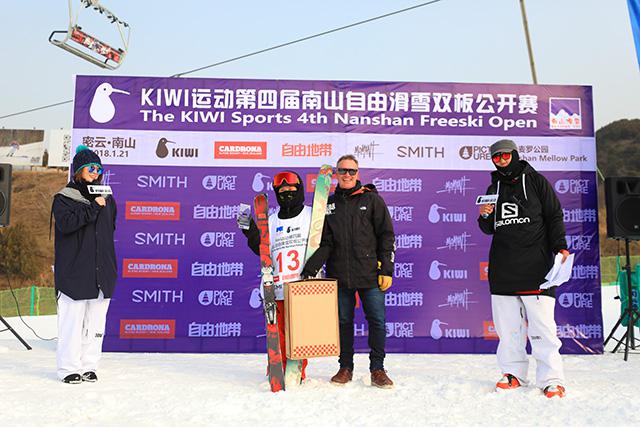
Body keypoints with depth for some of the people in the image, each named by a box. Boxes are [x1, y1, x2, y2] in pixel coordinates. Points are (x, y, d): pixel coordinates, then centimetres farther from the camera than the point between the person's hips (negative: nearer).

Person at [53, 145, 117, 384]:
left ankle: (89, 366, 15)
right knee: (72, 320, -3)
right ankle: (69, 368, 7)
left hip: (102, 272, 5)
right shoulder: (64, 198, 1)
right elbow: (66, 223, -16)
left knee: (95, 321, 7)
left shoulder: (106, 198, 16)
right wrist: (94, 207, -15)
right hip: (74, 272, -4)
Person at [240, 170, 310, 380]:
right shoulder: (271, 221, 15)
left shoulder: (312, 215, 6)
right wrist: (251, 231, 1)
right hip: (278, 288, 3)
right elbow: (263, 250, 11)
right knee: (279, 333, 4)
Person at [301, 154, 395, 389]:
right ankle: (345, 367, 22)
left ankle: (377, 369, 12)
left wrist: (386, 270, -7)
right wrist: (311, 267, -8)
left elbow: (386, 236, 1)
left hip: (370, 274, -2)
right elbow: (325, 242, 7)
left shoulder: (371, 199, 2)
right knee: (343, 322, 9)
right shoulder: (329, 204, 11)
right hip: (339, 275, 3)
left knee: (377, 321, 0)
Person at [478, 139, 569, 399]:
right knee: (507, 326, 4)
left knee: (542, 325, -7)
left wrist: (560, 247, -9)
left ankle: (551, 379, 0)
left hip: (535, 266, -4)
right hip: (502, 268, 4)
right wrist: (484, 216, -2)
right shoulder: (493, 189, 18)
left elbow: (555, 217, 4)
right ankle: (514, 373, 14)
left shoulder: (536, 181, 7)